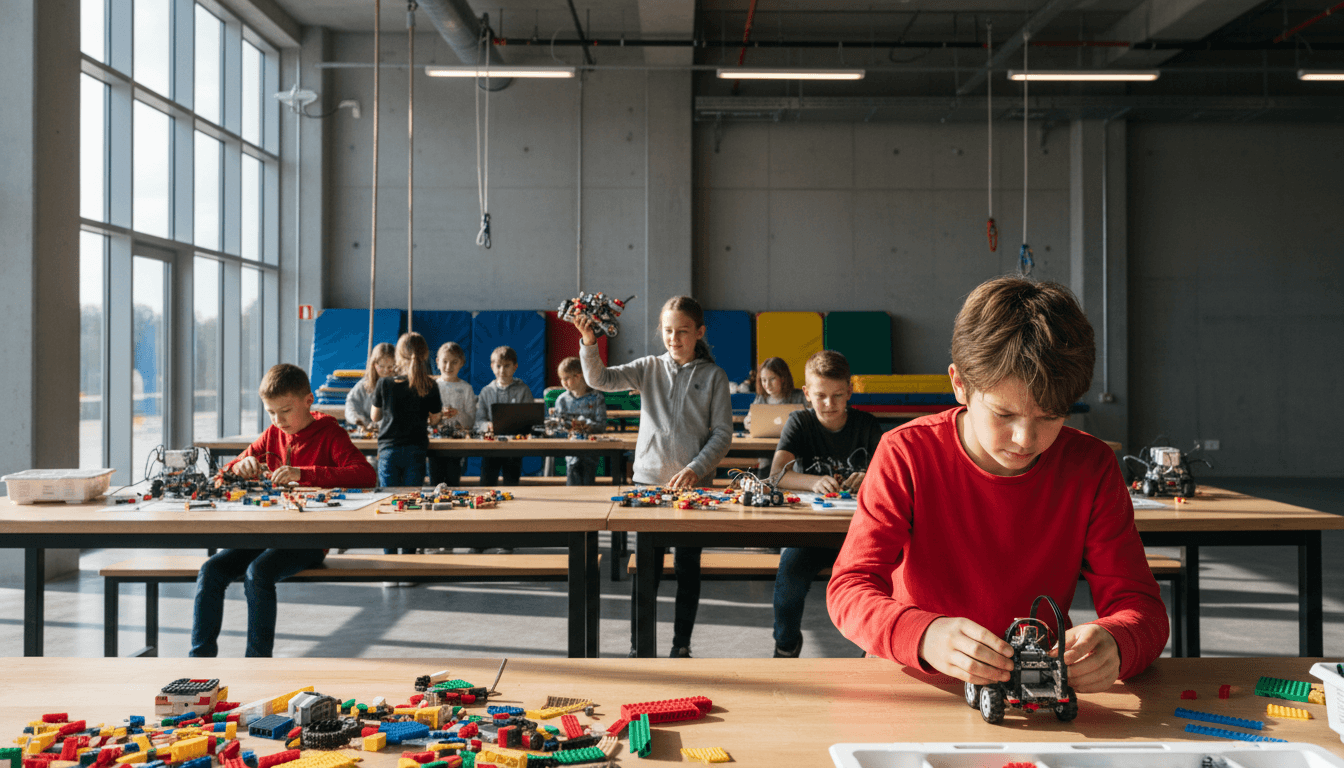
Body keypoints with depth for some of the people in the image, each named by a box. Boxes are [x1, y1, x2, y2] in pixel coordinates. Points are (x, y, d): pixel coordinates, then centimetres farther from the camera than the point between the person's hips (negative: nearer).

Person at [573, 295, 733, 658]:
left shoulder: (713, 376, 2)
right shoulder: (649, 369, 7)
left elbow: (723, 434, -2)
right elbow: (600, 379, -3)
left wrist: (695, 469, -15)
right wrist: (589, 343, -20)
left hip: (694, 484, -1)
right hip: (648, 479, 1)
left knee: (688, 567, 7)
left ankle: (681, 646, 20)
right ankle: (639, 647, 14)